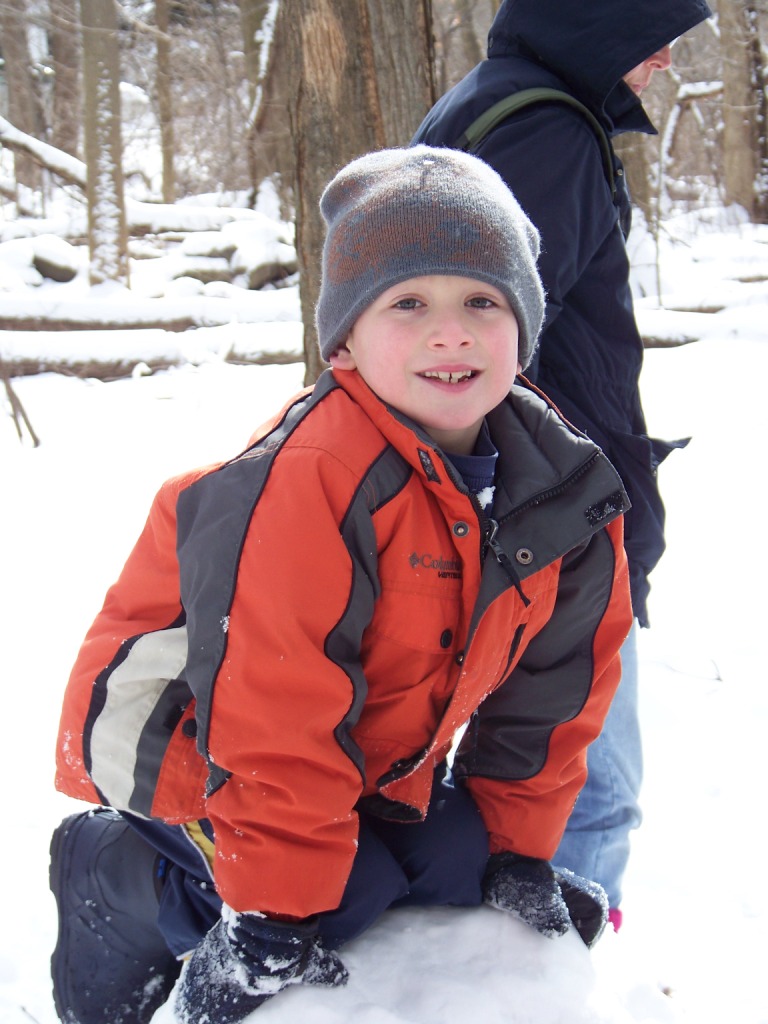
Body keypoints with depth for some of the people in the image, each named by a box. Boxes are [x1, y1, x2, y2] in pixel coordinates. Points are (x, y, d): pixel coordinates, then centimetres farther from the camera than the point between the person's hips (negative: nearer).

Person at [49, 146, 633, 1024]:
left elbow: (550, 686, 2)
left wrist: (520, 849, 3)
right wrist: (275, 918, -26)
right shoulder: (306, 482, -35)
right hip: (186, 742, -7)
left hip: (372, 758, 7)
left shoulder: (561, 490, -10)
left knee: (461, 861, -6)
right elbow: (274, 716, -32)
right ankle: (109, 874, 3)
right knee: (345, 897, -19)